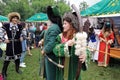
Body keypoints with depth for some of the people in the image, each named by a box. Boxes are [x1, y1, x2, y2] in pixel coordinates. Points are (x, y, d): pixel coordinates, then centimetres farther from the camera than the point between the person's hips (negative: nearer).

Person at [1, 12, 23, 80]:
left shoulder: (19, 26, 2)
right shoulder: (6, 25, -10)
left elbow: (22, 32, 19)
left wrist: (21, 37, 6)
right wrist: (4, 39, -11)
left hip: (18, 44, 4)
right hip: (10, 44, -4)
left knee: (17, 57, 16)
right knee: (7, 58, 0)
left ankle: (17, 69, 36)